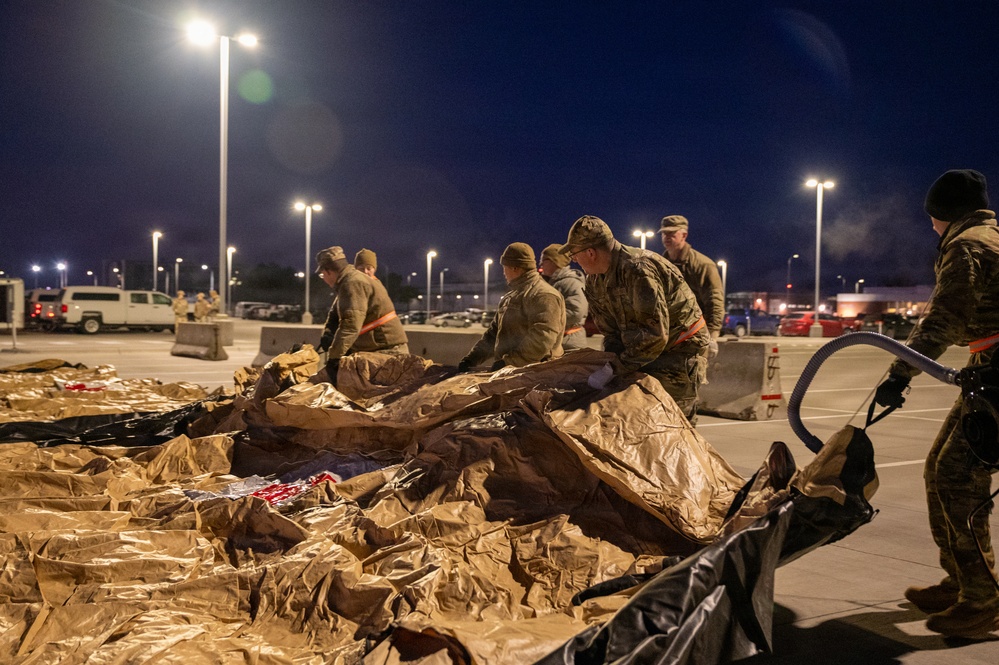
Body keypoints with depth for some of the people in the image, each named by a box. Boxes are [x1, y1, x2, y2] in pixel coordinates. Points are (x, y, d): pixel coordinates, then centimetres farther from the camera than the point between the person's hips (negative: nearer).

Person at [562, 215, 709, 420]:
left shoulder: (638, 270, -29)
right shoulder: (594, 281, 1)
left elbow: (654, 335, -33)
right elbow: (612, 332, 5)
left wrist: (614, 368, -32)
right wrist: (610, 365, -11)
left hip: (680, 351, -9)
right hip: (643, 353, 9)